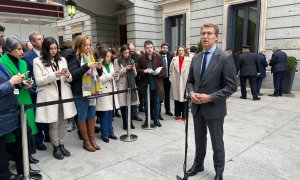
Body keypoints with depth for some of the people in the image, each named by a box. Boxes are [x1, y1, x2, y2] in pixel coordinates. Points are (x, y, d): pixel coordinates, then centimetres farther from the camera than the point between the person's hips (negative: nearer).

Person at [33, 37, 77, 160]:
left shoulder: (62, 60, 11)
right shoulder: (37, 61, -1)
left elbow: (70, 79, 12)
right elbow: (38, 81, -9)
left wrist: (67, 76, -11)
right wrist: (54, 75, -20)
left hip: (64, 95, 4)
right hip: (49, 97, -4)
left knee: (63, 122, 9)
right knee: (54, 123, 3)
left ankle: (61, 144, 26)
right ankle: (55, 147, 19)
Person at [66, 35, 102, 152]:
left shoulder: (90, 56, 12)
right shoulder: (74, 57, -6)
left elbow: (98, 74, 17)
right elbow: (73, 74, -18)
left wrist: (99, 68, -5)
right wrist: (87, 66, -25)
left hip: (92, 90, 6)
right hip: (80, 92, -6)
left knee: (92, 115, 11)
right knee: (82, 116, 4)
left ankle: (92, 139, 22)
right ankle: (86, 141, 15)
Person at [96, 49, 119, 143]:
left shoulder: (111, 65, 16)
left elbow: (115, 79, 20)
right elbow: (98, 79, -18)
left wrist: (116, 76, -2)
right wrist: (110, 75, -18)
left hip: (111, 91, 6)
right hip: (103, 93, -6)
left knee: (110, 113, 11)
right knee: (104, 114, -2)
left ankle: (110, 132, 20)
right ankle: (105, 134, 9)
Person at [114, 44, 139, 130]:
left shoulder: (131, 61, 15)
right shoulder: (117, 61, 2)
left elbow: (135, 74, 13)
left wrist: (133, 68, -6)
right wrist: (125, 69, -13)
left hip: (131, 85, 4)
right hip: (122, 85, -3)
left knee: (131, 103, 2)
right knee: (123, 104, -3)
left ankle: (130, 122, 15)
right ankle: (125, 123, 9)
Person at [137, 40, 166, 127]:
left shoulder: (159, 57, 1)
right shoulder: (141, 58, -1)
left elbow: (163, 69, 3)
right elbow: (137, 70, 2)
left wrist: (158, 73, -17)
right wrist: (144, 71, -16)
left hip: (157, 84, 0)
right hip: (145, 84, 0)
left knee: (156, 102, 8)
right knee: (146, 102, 11)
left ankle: (156, 119, 21)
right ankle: (147, 119, 25)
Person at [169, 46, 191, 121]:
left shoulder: (189, 60, -3)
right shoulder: (174, 60, 6)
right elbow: (171, 71, 8)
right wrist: (171, 79, 3)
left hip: (185, 82, -2)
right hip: (176, 82, 3)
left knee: (184, 98, -1)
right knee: (177, 98, 9)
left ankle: (184, 115, 12)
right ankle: (177, 114, 20)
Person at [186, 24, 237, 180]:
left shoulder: (225, 58, -12)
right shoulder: (196, 58, 6)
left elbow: (231, 86, -14)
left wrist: (210, 98, -21)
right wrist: (191, 93, -9)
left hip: (214, 109, -5)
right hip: (197, 107, 5)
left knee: (217, 143, 11)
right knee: (199, 139, 21)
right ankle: (198, 164, 42)